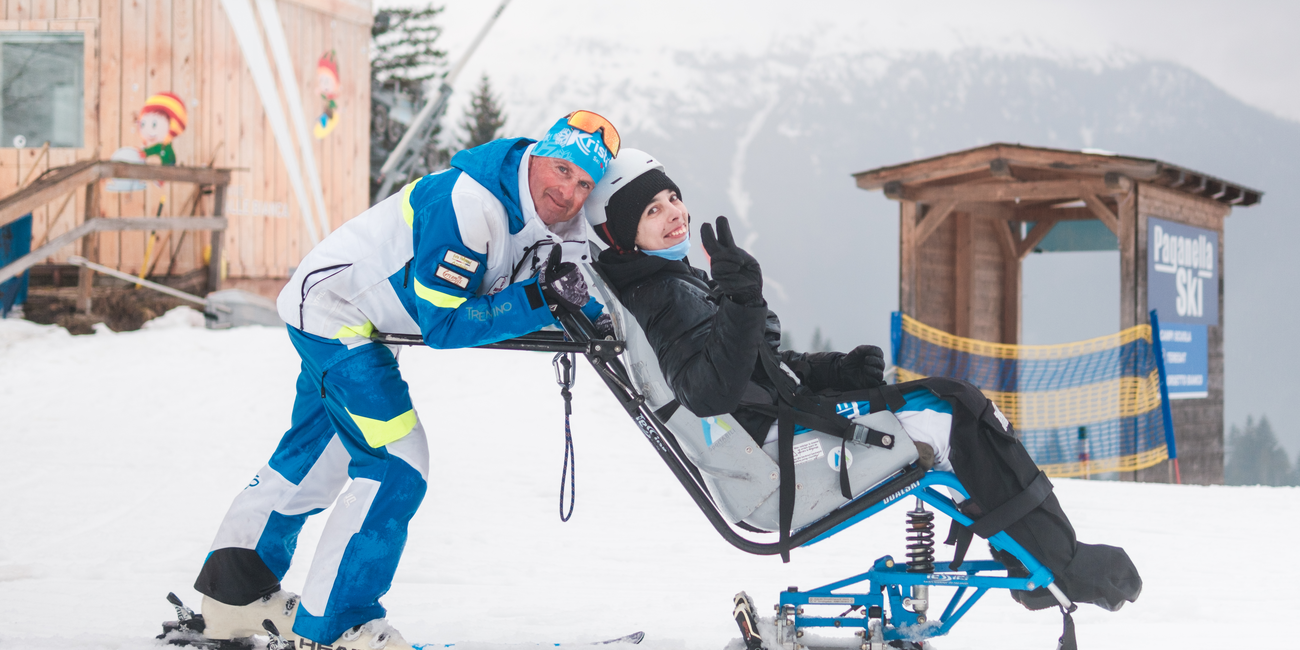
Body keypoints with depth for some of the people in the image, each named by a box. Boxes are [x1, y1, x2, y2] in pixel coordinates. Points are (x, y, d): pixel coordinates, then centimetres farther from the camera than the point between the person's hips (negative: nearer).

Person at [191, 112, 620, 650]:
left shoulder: (557, 224, -5)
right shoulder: (465, 203, -31)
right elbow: (442, 324, -30)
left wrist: (599, 318, -15)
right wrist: (539, 300, -33)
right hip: (334, 311, -10)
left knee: (315, 460, 21)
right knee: (396, 467, -14)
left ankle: (235, 592, 35)